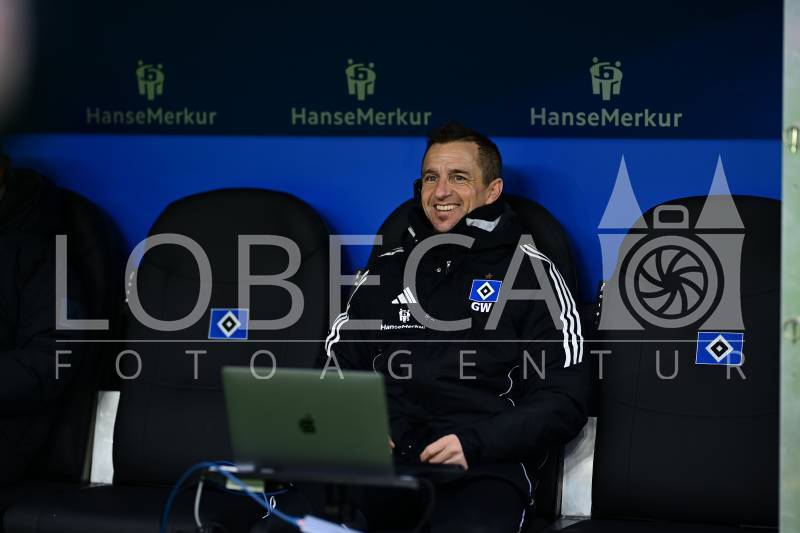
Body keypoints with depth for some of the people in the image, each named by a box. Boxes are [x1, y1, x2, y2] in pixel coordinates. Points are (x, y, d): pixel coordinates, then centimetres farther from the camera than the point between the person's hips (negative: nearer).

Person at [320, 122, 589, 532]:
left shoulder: (530, 274, 8)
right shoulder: (385, 272, 20)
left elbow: (564, 400, 2)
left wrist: (475, 443, -14)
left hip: (484, 467, -3)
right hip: (381, 460, 3)